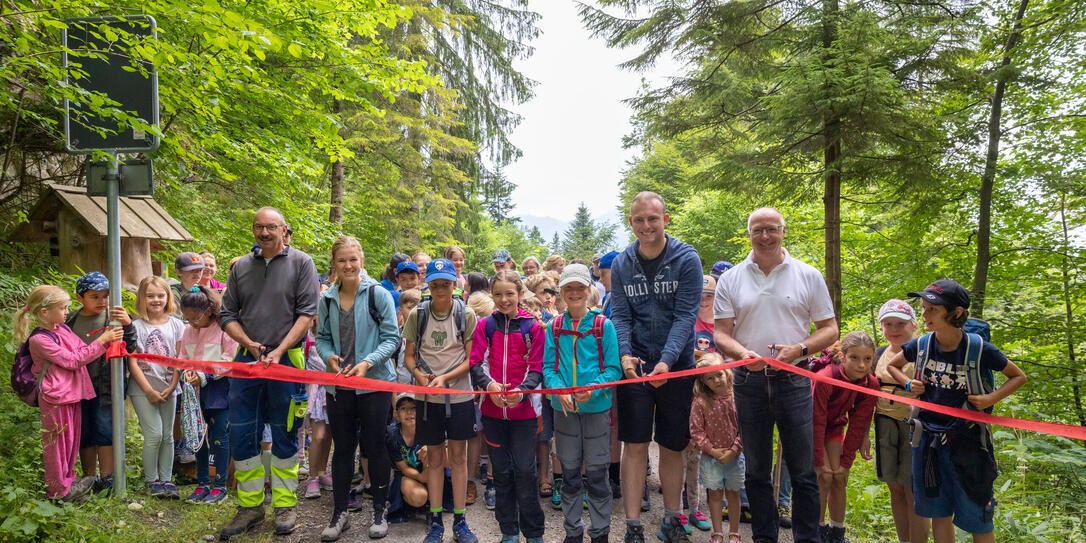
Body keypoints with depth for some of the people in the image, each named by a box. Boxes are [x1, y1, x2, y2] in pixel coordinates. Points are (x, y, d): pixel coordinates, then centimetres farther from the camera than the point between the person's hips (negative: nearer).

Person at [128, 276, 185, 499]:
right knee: (154, 434, -8)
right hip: (143, 389, -3)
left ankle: (166, 479, 16)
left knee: (167, 436, 7)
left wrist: (171, 388, -6)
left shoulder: (176, 324, 4)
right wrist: (149, 391, -10)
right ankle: (152, 480, 7)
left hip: (168, 389, 3)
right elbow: (133, 363, -5)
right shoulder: (137, 326, -3)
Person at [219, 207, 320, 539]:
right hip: (246, 360, 4)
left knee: (284, 437, 6)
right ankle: (250, 507, 21)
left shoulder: (301, 263, 0)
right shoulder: (241, 267, 11)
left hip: (286, 359, -3)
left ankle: (284, 506, 19)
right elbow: (228, 315, 11)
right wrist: (249, 343, -7)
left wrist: (279, 350, -15)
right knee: (241, 436, 6)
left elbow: (307, 314, -6)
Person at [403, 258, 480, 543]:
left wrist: (445, 377, -18)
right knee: (435, 458, 9)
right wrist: (420, 375, -15)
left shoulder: (466, 315, -3)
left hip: (459, 394, -1)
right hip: (428, 396, 1)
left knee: (458, 457, 6)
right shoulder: (417, 314, 0)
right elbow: (409, 356, 4)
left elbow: (471, 359, -4)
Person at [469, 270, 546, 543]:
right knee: (501, 471, 11)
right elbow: (476, 362, 2)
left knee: (525, 471, -1)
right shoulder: (485, 325, 5)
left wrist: (521, 391, -19)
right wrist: (489, 384, -18)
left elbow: (536, 368, -2)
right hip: (492, 409, 2)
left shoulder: (532, 326, 0)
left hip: (523, 409, -2)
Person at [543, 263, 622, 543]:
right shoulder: (555, 326, 4)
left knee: (596, 475, 7)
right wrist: (560, 391, -15)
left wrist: (593, 389, -22)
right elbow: (548, 366, 3)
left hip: (597, 407, -2)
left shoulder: (604, 325, -3)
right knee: (570, 475, 14)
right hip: (564, 408, 2)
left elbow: (613, 368, -5)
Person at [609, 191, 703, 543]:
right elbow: (620, 315, 1)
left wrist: (667, 360, -23)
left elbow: (685, 315, -11)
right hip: (635, 367, 1)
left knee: (672, 447, 11)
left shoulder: (686, 259, -6)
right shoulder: (621, 264, 2)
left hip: (676, 366, -1)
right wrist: (624, 354, -17)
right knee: (635, 445, 1)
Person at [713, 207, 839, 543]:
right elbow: (721, 334, 3)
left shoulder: (808, 276, 4)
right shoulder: (730, 280, 5)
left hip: (793, 380, -1)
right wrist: (743, 353, -18)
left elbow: (829, 329, 5)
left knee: (803, 471, 3)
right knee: (756, 470, 12)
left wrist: (799, 348, -13)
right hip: (749, 382, 1)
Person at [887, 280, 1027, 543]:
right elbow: (892, 365, 14)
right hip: (928, 436, 3)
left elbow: (1019, 376, 1)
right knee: (939, 511, 14)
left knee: (977, 516, 7)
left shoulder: (978, 349, -14)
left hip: (967, 439, -3)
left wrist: (991, 398, -14)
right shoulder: (921, 345, -5)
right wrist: (908, 384, -3)